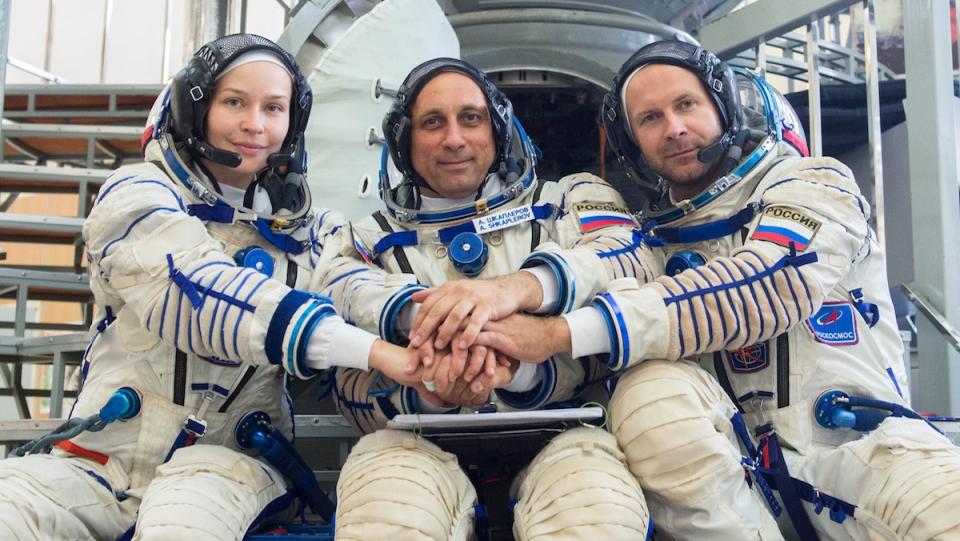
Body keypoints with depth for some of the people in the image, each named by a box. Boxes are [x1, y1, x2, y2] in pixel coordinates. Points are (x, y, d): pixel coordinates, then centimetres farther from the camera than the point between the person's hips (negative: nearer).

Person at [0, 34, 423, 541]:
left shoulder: (309, 229, 10)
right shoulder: (136, 193, -1)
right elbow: (201, 291, -20)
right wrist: (373, 350, -32)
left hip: (228, 459, 0)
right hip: (99, 463, 1)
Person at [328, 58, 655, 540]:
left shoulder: (572, 200, 16)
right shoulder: (373, 242, 17)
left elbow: (630, 263, -8)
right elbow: (355, 391, 8)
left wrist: (521, 287, -29)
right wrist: (432, 392, -16)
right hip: (429, 443, 1)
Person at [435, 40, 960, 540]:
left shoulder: (816, 183, 0)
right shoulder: (651, 239, 11)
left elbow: (769, 284, -21)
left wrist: (563, 332, -29)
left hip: (863, 441, -2)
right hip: (739, 460, 3)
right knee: (649, 392, -28)